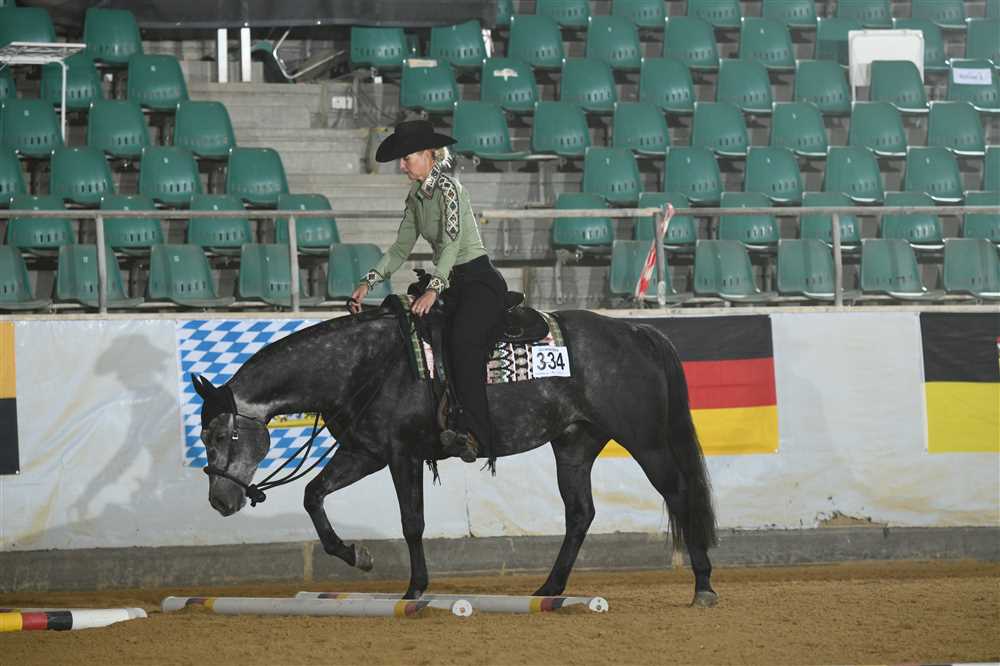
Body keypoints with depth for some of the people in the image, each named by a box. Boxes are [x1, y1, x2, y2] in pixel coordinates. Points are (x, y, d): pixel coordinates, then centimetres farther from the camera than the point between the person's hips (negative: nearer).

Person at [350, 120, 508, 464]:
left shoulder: (447, 188, -13)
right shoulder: (416, 196, 13)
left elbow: (452, 242, -24)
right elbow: (401, 248, 16)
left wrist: (433, 289, -34)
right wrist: (369, 282, 3)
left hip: (480, 280, -10)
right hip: (452, 286, 10)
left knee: (462, 343, -31)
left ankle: (472, 432, -46)